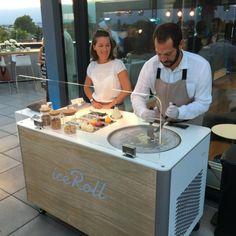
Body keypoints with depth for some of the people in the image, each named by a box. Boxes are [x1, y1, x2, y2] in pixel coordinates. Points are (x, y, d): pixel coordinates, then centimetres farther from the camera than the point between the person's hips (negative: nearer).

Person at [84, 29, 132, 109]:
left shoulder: (118, 64, -7)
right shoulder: (91, 66, 5)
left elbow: (127, 89, -10)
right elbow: (87, 87, 19)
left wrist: (110, 105, -10)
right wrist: (93, 101, 3)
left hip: (115, 107, -3)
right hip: (97, 107, 3)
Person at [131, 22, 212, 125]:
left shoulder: (201, 66, -20)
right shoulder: (150, 65, -14)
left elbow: (203, 102, -14)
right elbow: (138, 95, -5)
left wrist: (179, 112, -32)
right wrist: (143, 112, -26)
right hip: (160, 123, 1)